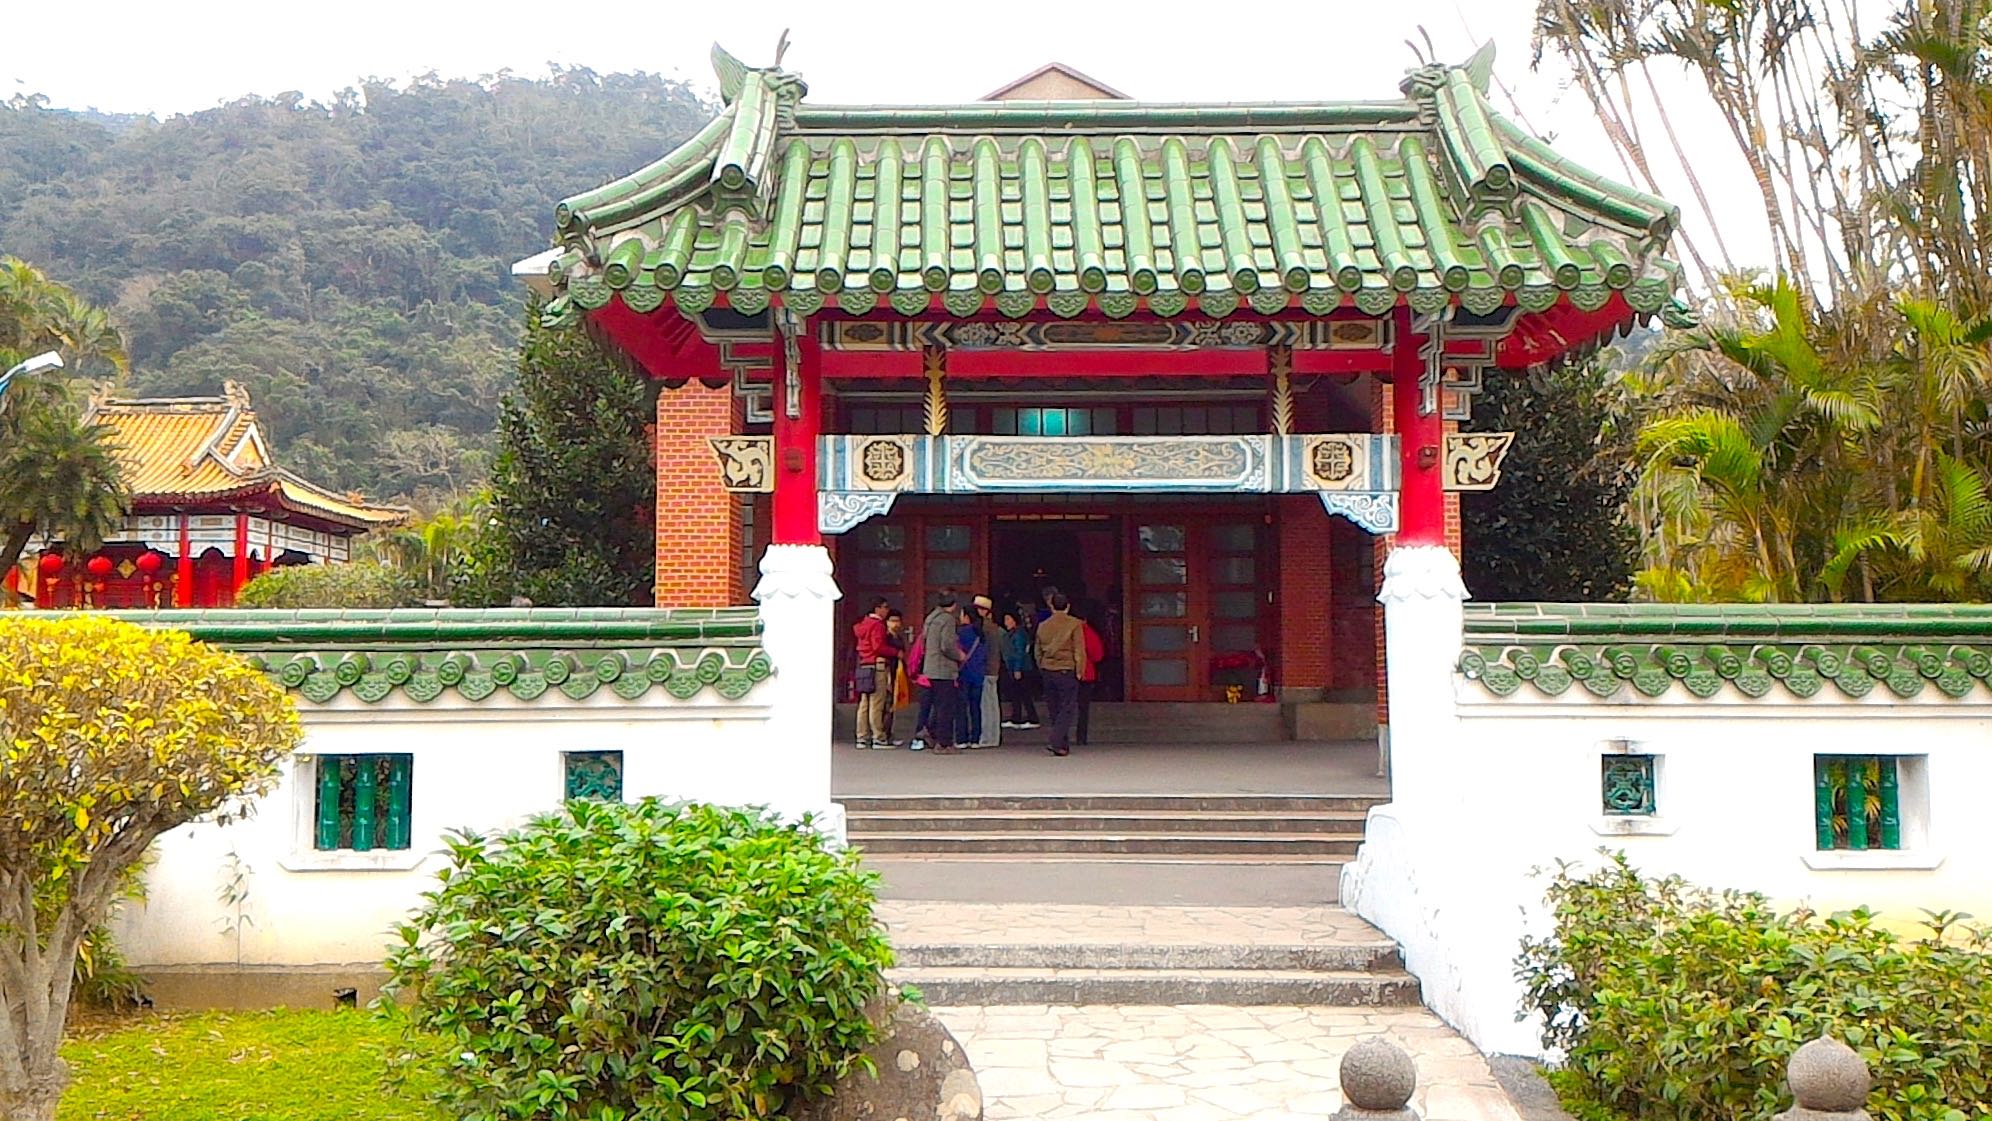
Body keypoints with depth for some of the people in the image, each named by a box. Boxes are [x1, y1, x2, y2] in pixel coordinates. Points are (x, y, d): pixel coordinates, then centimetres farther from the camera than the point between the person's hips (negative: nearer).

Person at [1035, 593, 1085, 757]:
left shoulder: (1043, 626, 8)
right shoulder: (1074, 624, -6)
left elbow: (1038, 652, 13)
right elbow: (1079, 650, -8)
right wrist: (1079, 671, -3)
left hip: (1047, 671, 5)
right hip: (1066, 671, -5)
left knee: (1055, 710, 12)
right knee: (1068, 709, -1)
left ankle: (1064, 744, 15)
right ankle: (1056, 743, -14)